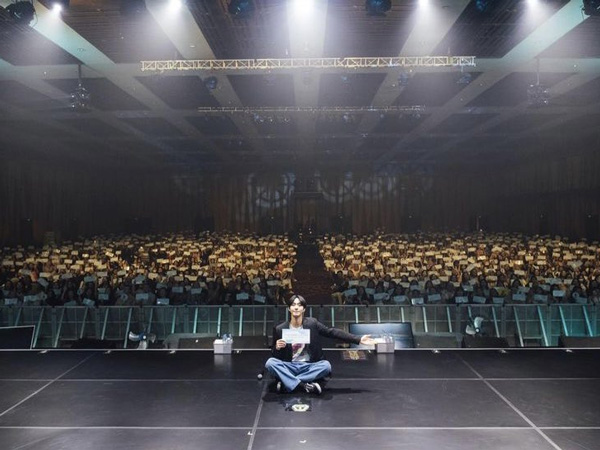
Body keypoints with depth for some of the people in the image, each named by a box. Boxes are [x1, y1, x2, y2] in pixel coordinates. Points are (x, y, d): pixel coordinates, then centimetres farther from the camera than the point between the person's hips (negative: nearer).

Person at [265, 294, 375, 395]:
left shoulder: (312, 323, -1)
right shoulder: (280, 329, -2)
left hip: (309, 366, 1)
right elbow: (274, 355, 5)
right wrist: (277, 348, -21)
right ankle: (303, 385, -29)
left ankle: (287, 382, -25)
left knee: (326, 365, -29)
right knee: (270, 362, -27)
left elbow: (333, 332, -2)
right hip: (289, 366, 0)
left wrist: (358, 339, -9)